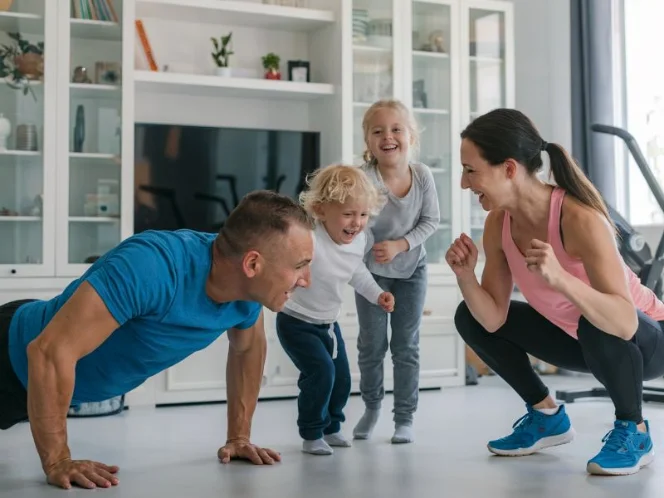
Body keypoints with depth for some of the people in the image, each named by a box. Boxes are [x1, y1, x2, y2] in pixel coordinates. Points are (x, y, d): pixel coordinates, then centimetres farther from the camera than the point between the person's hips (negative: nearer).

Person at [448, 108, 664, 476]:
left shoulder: (579, 219, -35)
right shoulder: (498, 224, -14)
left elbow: (624, 323, -42)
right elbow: (494, 319, -11)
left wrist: (561, 278, -56)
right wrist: (465, 276, -28)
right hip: (580, 337, 7)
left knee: (597, 326, -40)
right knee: (470, 318, 1)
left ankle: (633, 431, -11)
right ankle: (547, 416, 16)